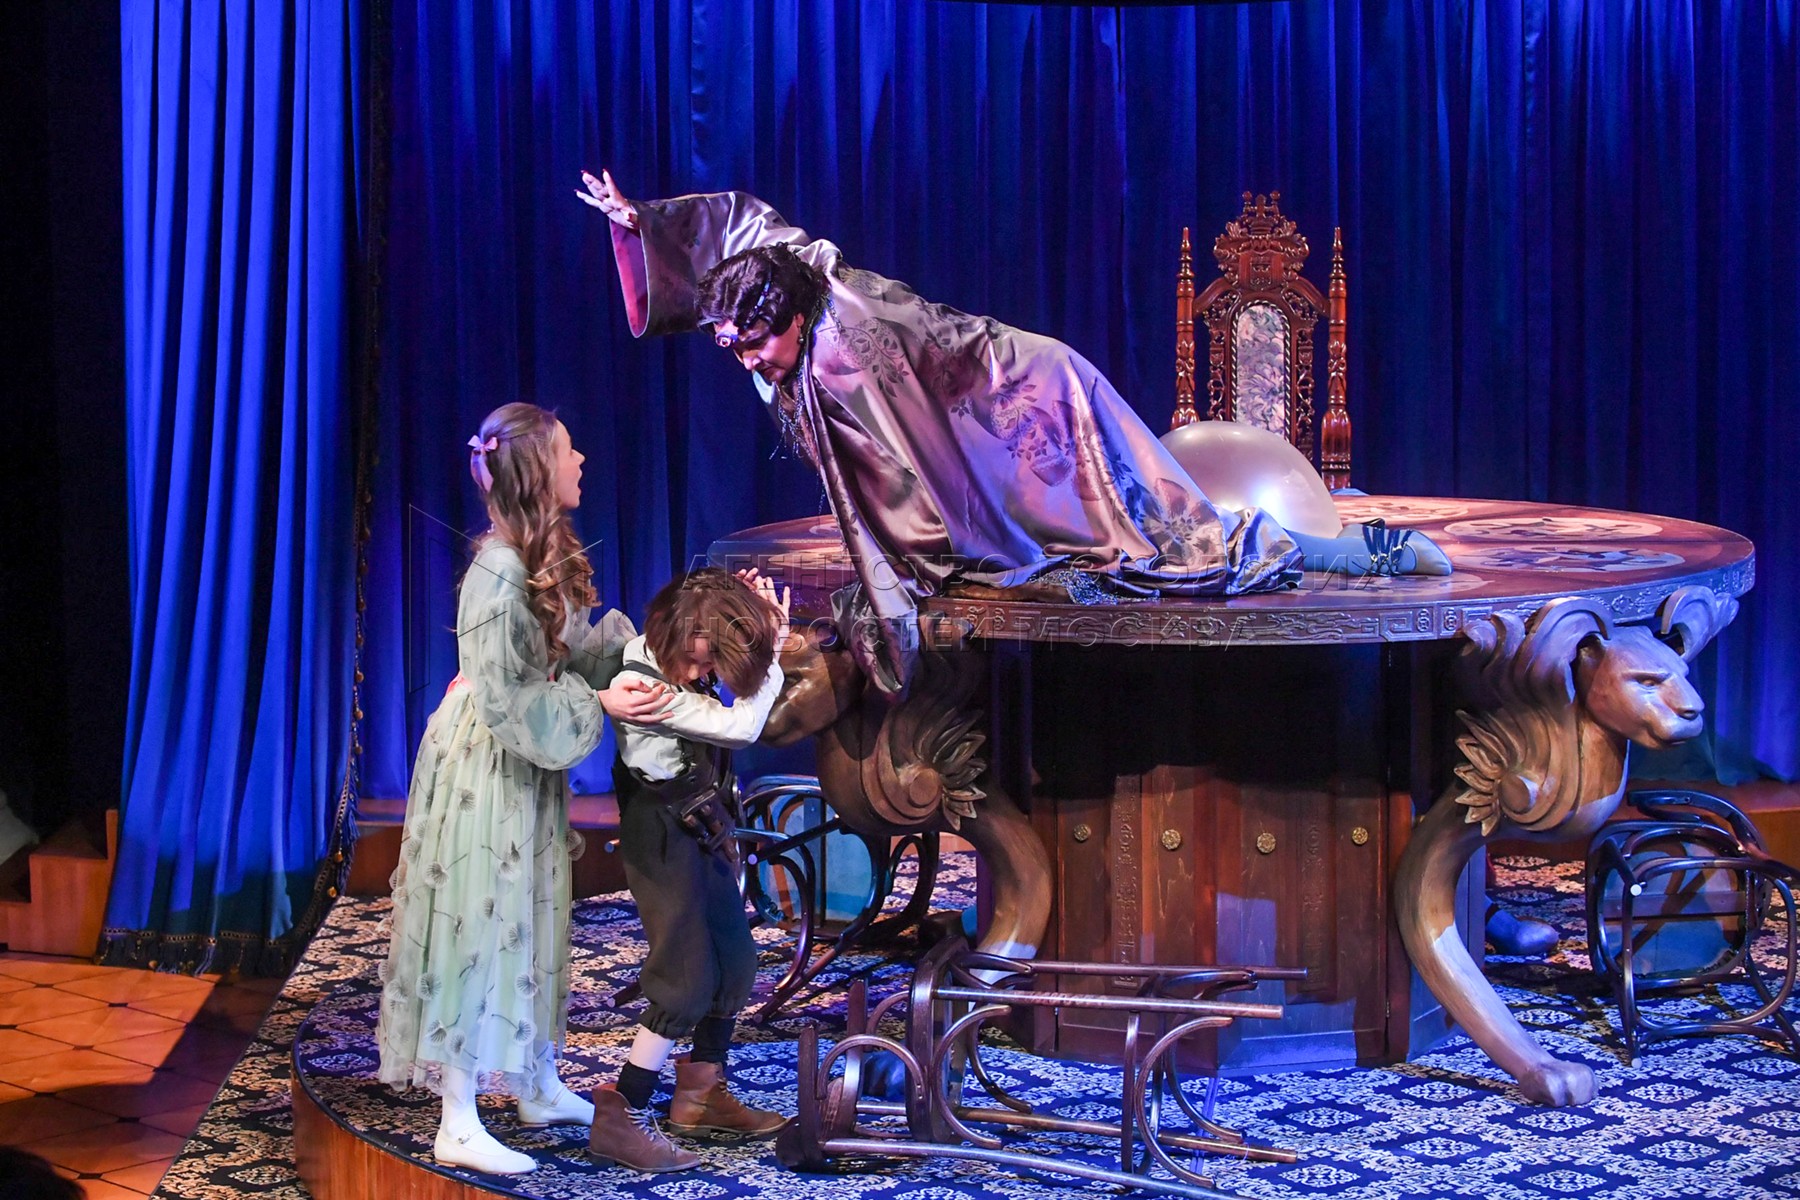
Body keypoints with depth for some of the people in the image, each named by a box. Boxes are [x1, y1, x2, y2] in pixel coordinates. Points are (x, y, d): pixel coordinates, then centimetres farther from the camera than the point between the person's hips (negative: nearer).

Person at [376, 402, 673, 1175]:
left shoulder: (549, 558, 5)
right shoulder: (500, 573, -24)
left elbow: (570, 651, 8)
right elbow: (506, 698, -24)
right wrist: (599, 703, -21)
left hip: (528, 765, 9)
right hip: (484, 765, -9)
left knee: (530, 925, 17)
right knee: (478, 926, -5)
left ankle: (539, 1089, 31)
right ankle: (459, 1125, 0)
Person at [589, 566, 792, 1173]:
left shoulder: (702, 652, -7)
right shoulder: (642, 679, -29)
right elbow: (739, 727, -30)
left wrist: (755, 610, -6)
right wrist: (775, 644, -21)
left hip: (704, 823, 8)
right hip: (661, 831, -8)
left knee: (734, 962, 13)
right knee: (687, 979, -11)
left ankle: (700, 1094, 27)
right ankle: (619, 1117, -6)